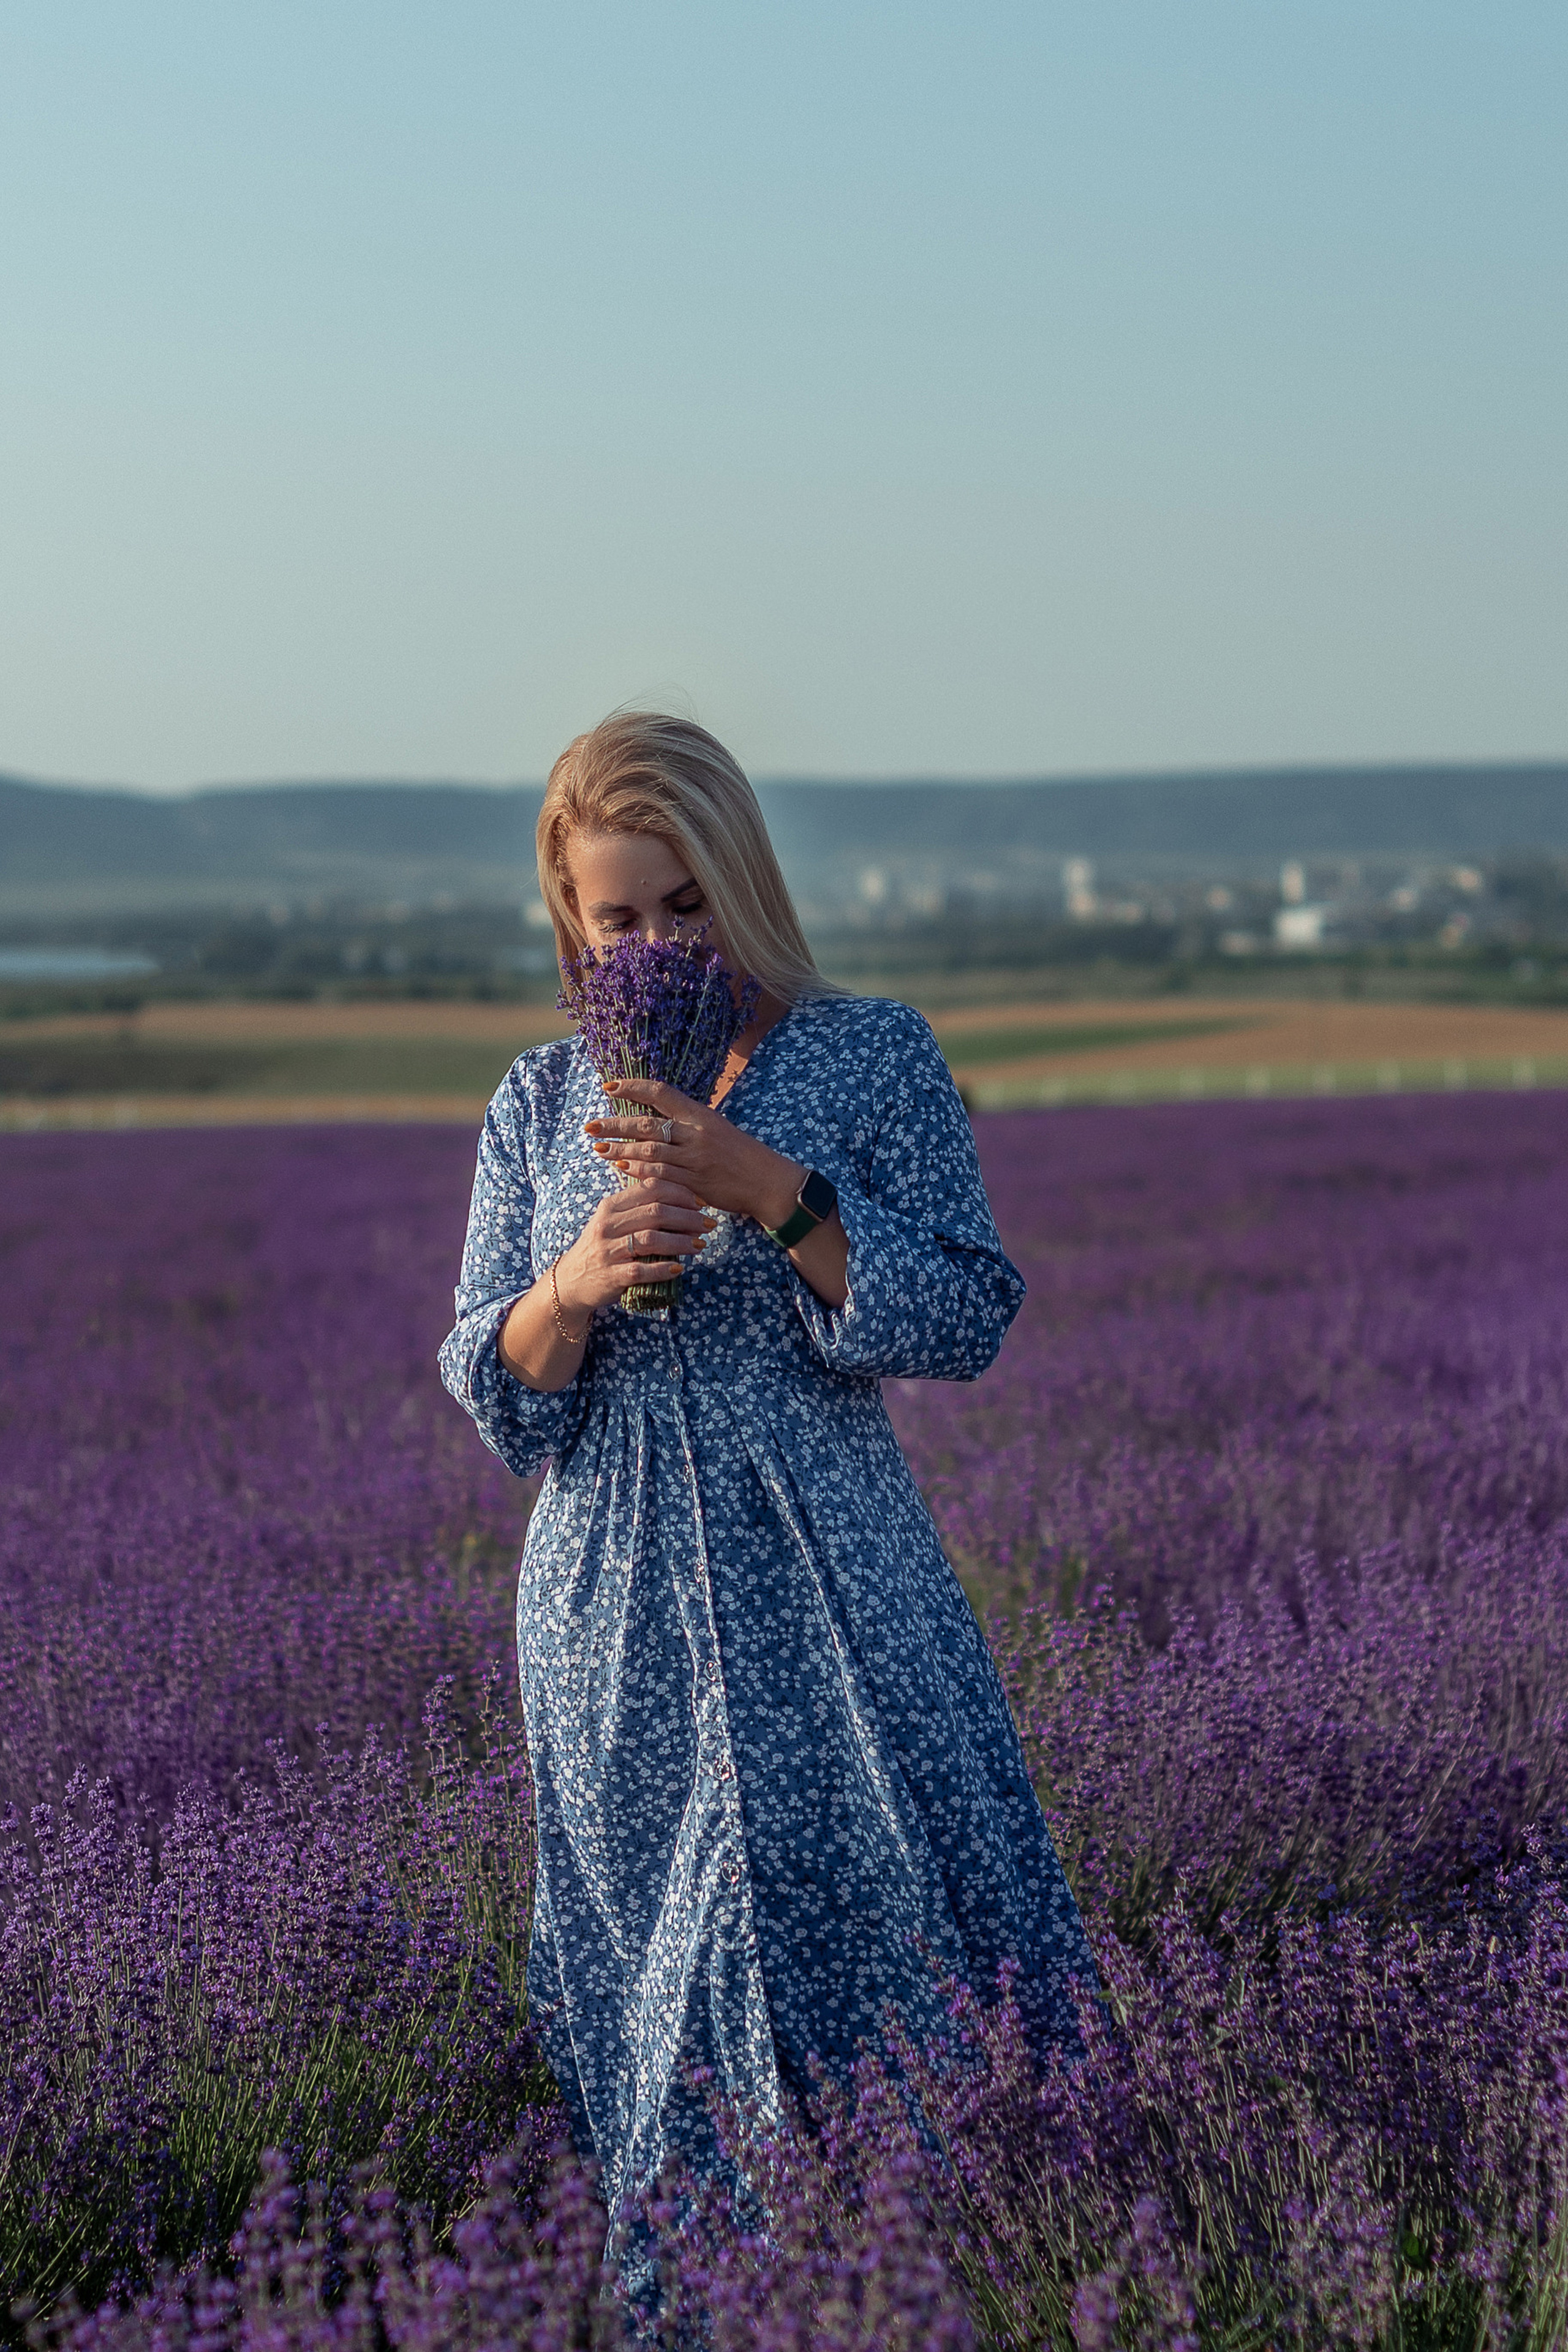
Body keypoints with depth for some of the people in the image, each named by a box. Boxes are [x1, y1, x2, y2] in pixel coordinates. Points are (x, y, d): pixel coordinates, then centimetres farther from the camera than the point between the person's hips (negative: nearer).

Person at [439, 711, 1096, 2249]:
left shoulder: (872, 1056, 0)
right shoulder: (539, 1103, 9)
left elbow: (967, 1320, -7)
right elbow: (493, 1396, 8)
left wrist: (763, 1186, -18)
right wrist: (572, 1287, -14)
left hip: (833, 1602, -2)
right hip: (619, 1624, 3)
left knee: (909, 1944, -1)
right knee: (654, 2002, 9)